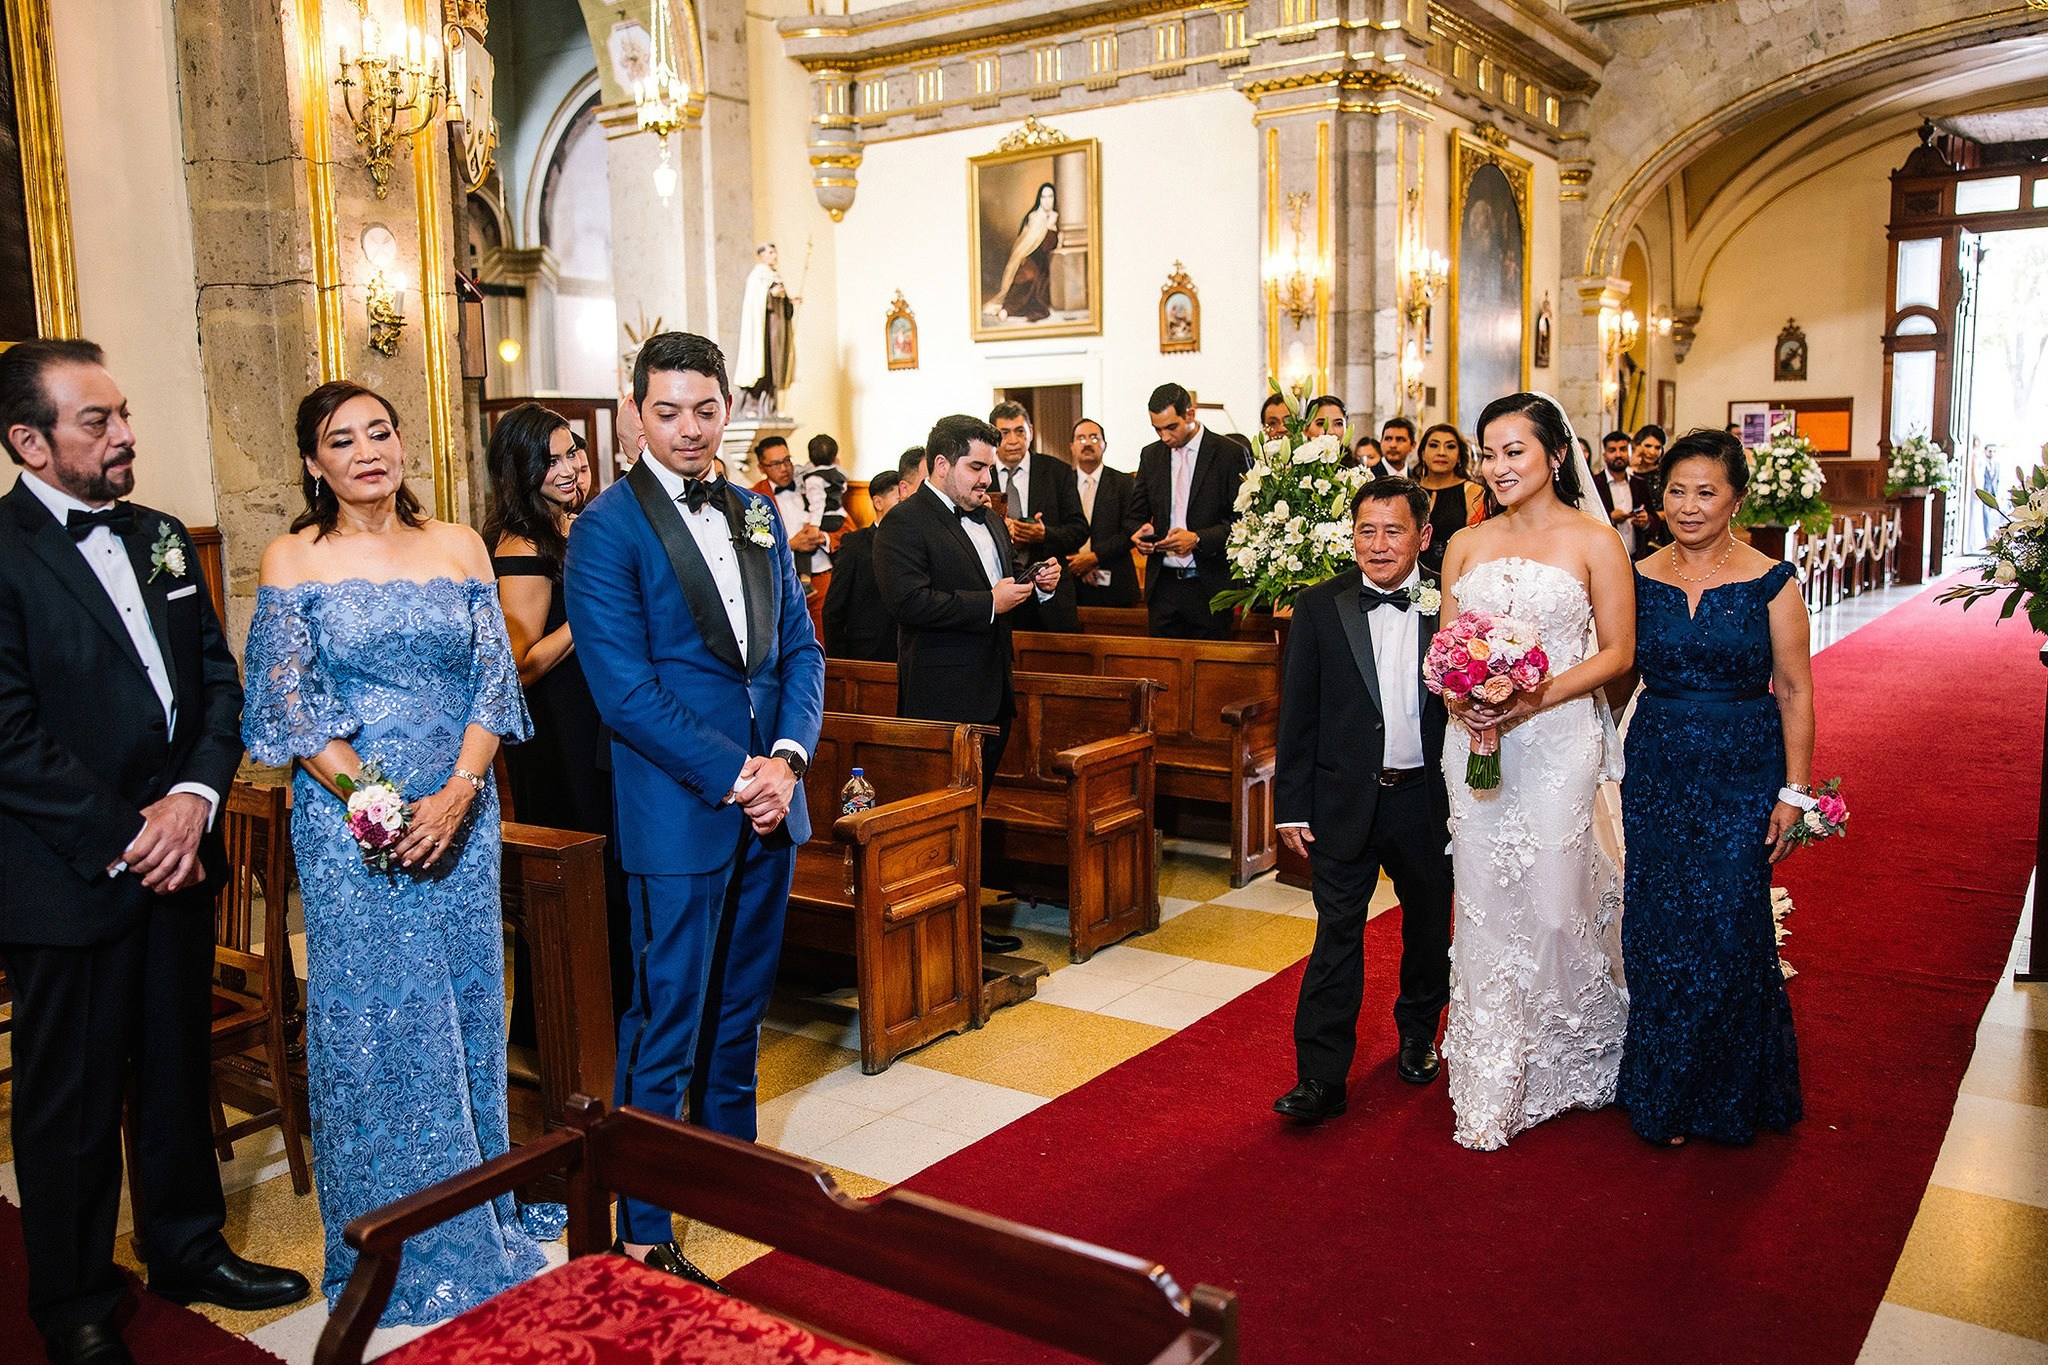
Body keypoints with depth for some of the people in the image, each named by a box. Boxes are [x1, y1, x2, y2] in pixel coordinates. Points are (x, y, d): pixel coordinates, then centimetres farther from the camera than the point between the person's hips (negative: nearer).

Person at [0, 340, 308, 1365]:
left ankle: (187, 1247, 37)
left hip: (178, 853, 6)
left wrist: (195, 797, -6)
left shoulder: (159, 538, 9)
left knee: (179, 1070, 19)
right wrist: (122, 841, -14)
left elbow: (217, 680, 9)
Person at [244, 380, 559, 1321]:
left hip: (461, 812, 3)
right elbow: (288, 707, -5)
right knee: (374, 1020, 4)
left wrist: (456, 794, -12)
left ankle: (484, 1206, 30)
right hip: (349, 819, -2)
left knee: (469, 1004, 11)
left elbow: (493, 680, 1)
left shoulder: (458, 546, 5)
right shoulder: (292, 561, -1)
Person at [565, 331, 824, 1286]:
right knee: (665, 1028, 1)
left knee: (739, 1011, 20)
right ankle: (642, 1234, 15)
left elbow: (800, 648, 10)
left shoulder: (757, 517, 11)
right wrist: (733, 775, -17)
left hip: (768, 804, 6)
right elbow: (625, 690, -15)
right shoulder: (608, 528, -9)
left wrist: (787, 758, -6)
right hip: (677, 814, -6)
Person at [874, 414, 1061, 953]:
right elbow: (908, 601, -23)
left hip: (991, 696, 9)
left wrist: (1038, 584, 5)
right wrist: (989, 603, -21)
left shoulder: (988, 519, 17)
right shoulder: (905, 522, -11)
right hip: (943, 701, -9)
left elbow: (1003, 583, 27)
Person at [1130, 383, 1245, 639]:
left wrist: (1198, 539, -20)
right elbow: (1137, 514, 16)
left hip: (1209, 586, -4)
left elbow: (1242, 521, -6)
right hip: (1163, 585, 4)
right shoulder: (1150, 455, 11)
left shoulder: (1229, 454, -4)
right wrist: (1139, 533, -7)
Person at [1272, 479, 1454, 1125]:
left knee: (1429, 926, 18)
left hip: (1428, 798, 2)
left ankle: (1418, 1035, 41)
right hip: (1346, 801, -1)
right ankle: (1320, 1078, 2)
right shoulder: (1318, 609, -3)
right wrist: (1292, 806, -3)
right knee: (1336, 935, -2)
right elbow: (1298, 715, -1)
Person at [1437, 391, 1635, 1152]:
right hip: (1476, 744, 4)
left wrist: (1534, 700, -16)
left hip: (1559, 742, -3)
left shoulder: (1593, 541, -1)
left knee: (1555, 907, 0)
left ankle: (1569, 1062, 24)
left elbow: (1617, 652, -4)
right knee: (1485, 910, 6)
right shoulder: (1466, 546, 11)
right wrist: (1462, 699, -9)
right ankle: (1491, 1086, 18)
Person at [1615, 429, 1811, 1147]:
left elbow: (1795, 690, -3)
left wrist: (1795, 791, -7)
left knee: (1728, 926, 0)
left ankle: (1728, 1096, 23)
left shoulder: (1770, 581, -4)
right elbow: (1615, 673, 8)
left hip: (1743, 772, -2)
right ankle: (1663, 1095, 25)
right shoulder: (1639, 578, 3)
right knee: (1656, 931, 6)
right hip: (1657, 771, 2)